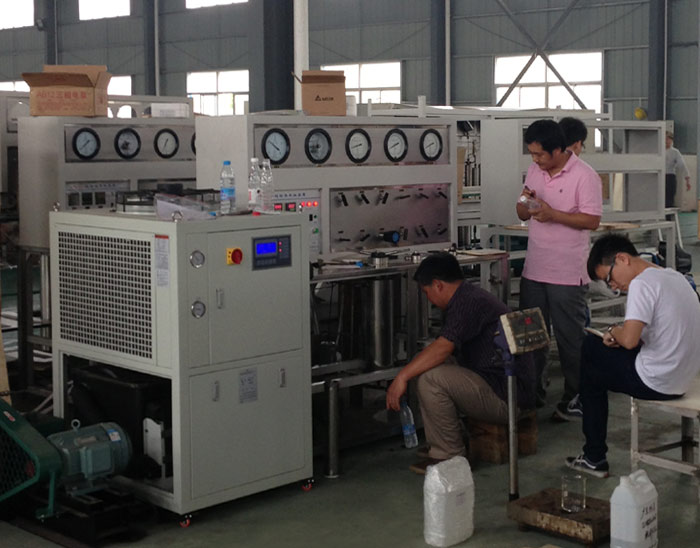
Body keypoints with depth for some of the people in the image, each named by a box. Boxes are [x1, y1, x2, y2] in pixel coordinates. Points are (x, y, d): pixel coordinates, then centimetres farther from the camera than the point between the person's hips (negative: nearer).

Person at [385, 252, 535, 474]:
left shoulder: (470, 302, -17)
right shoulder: (470, 296, 16)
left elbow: (442, 348, -26)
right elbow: (444, 352, 27)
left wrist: (402, 377, -21)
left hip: (508, 396, -11)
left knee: (430, 377, -23)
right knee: (423, 362, 14)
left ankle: (450, 456, -9)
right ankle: (439, 447, 12)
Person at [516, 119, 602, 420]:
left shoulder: (584, 176, -11)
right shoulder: (535, 170, 9)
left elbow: (592, 220, -16)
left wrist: (553, 214, -22)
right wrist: (525, 204, -7)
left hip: (567, 274, -7)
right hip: (534, 270, 7)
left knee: (570, 338, 2)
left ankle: (575, 398, 15)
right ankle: (532, 392, 26)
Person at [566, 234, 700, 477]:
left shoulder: (641, 283, -19)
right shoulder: (675, 276, 10)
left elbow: (629, 340, -28)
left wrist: (613, 332, -5)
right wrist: (619, 335, 8)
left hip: (657, 383, -9)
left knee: (589, 370, 13)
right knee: (591, 345, 20)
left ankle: (595, 458, 18)